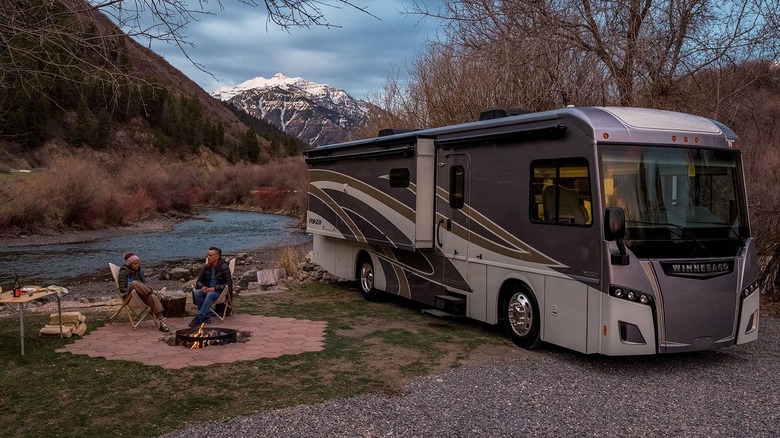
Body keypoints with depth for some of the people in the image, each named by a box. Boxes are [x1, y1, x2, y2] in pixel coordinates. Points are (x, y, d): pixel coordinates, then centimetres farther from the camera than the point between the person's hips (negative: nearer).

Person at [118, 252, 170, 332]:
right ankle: (153, 292, -25)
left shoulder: (139, 271, 17)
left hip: (141, 295, 4)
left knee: (153, 297, -32)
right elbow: (122, 288, -6)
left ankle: (161, 322, -43)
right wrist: (133, 289, -20)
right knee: (134, 283, -38)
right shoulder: (124, 272, -1)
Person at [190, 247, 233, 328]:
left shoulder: (224, 267, -11)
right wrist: (202, 286, -12)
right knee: (196, 293, -27)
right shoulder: (206, 266, 5)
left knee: (210, 295, -38)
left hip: (219, 291, -5)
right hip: (207, 289, 5)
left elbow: (229, 283, -13)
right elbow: (199, 280, 13)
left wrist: (214, 288, -23)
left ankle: (199, 318, -38)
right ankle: (206, 317, -26)